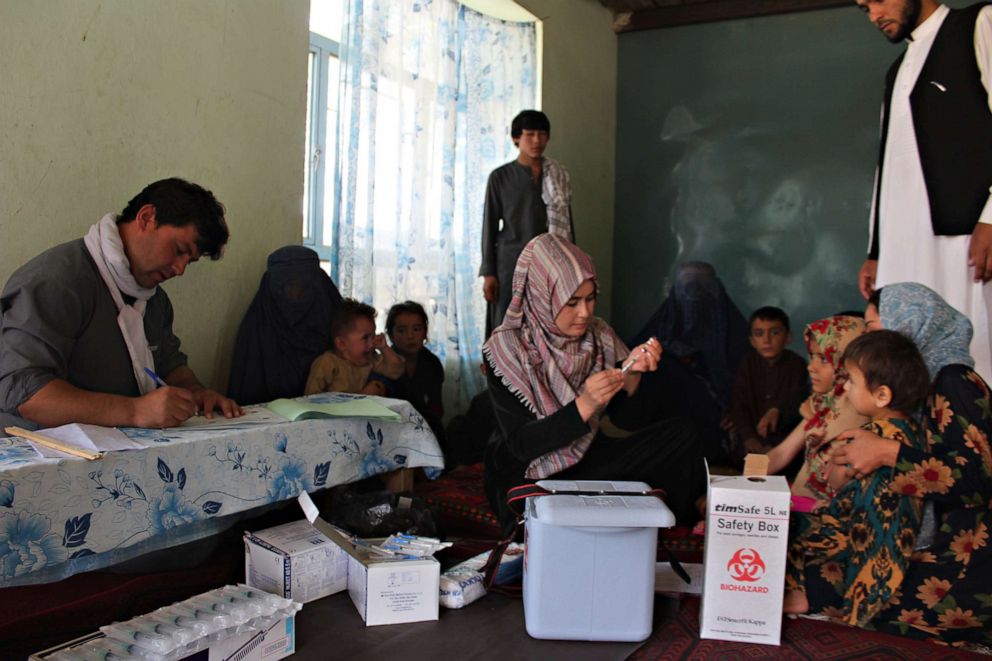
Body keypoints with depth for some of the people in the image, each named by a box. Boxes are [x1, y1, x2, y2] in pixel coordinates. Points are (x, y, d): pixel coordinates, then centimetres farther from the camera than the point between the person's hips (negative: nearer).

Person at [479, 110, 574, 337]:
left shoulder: (559, 176, 9)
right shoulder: (500, 177, 1)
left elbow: (567, 223, 12)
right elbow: (490, 225, 1)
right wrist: (488, 272, -4)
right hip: (511, 262, -2)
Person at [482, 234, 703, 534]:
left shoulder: (597, 335, -1)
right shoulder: (506, 348, -16)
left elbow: (618, 411, 7)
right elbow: (520, 445, -20)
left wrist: (633, 370, -14)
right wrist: (584, 406, -32)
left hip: (590, 458, 6)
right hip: (529, 479, -5)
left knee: (680, 435, -13)